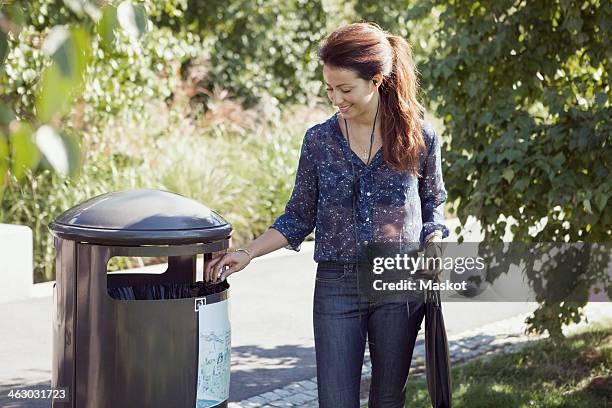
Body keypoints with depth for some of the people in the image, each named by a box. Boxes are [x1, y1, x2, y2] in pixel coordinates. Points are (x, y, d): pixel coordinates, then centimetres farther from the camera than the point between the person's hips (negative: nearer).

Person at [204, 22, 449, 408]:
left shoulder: (420, 137, -2)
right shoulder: (319, 140, 0)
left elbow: (433, 205, 11)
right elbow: (299, 217, 7)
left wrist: (434, 245, -8)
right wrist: (247, 253, -3)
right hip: (336, 285, 0)